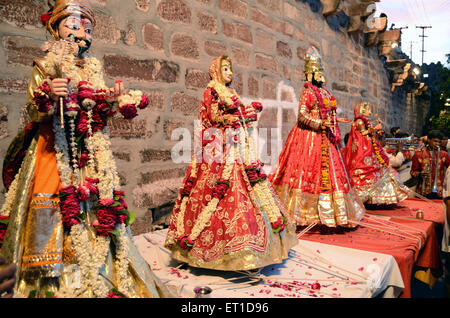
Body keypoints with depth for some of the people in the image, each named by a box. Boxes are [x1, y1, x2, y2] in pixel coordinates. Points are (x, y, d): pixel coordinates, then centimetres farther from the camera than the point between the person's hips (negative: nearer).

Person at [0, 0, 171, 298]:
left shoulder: (94, 67, 16)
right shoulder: (46, 66, 5)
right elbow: (34, 112, -3)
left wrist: (112, 102, -2)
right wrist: (49, 95, -22)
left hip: (91, 148, 4)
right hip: (55, 147, -3)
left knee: (96, 203, 1)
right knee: (54, 204, -8)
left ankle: (97, 278, 13)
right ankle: (50, 283, 7)